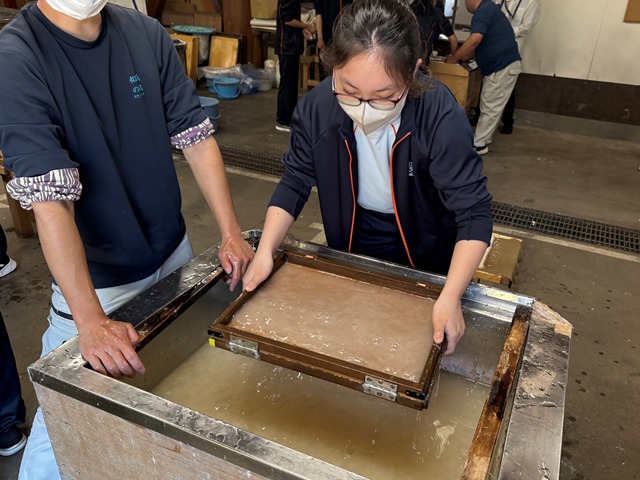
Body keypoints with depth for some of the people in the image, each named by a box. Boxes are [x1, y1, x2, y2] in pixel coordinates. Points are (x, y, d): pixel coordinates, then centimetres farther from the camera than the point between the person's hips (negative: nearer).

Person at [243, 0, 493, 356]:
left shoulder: (441, 117, -33)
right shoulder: (316, 108, -24)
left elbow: (473, 213, -29)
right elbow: (294, 185, -11)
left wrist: (450, 297, -40)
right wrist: (266, 252, -23)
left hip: (425, 260, -1)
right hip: (350, 253, 2)